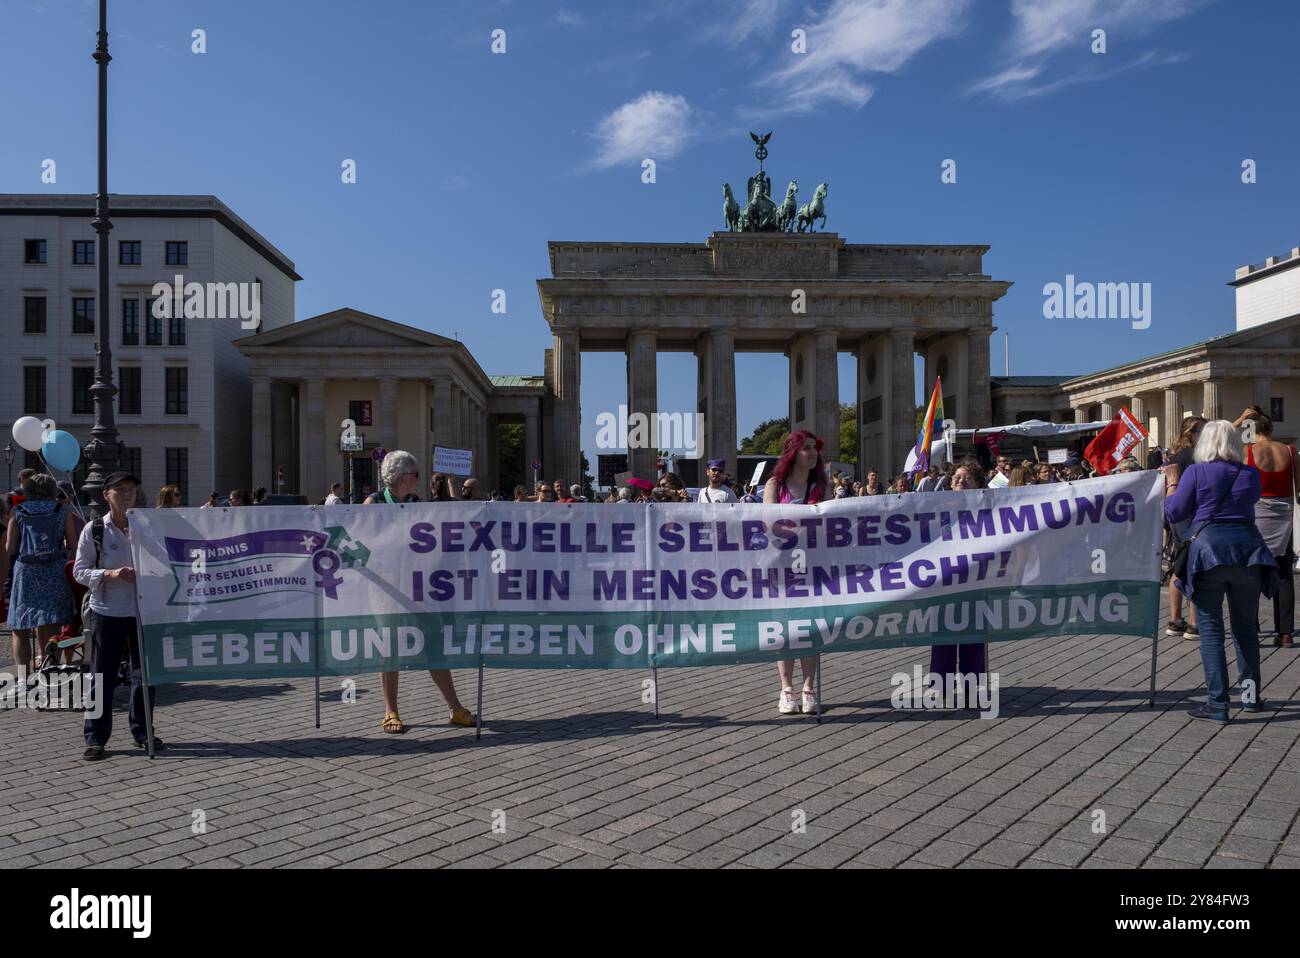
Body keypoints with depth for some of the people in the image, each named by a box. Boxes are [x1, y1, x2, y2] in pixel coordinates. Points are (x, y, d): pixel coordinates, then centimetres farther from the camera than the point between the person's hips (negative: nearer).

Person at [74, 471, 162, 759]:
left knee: (145, 672, 9)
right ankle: (95, 738, 13)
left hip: (143, 610, 3)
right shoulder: (93, 530, -2)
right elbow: (79, 571, -3)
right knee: (102, 675, 2)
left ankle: (141, 731, 23)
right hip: (108, 612, -2)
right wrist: (110, 574, -18)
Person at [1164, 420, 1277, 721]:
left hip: (1208, 552, -4)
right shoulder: (1251, 475, 7)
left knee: (1211, 630, 0)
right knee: (1246, 627, 17)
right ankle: (1251, 694, 25)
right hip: (1248, 550, 4)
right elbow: (1251, 501, 20)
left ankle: (1217, 703, -1)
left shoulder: (1196, 472, -4)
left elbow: (1174, 513, 0)